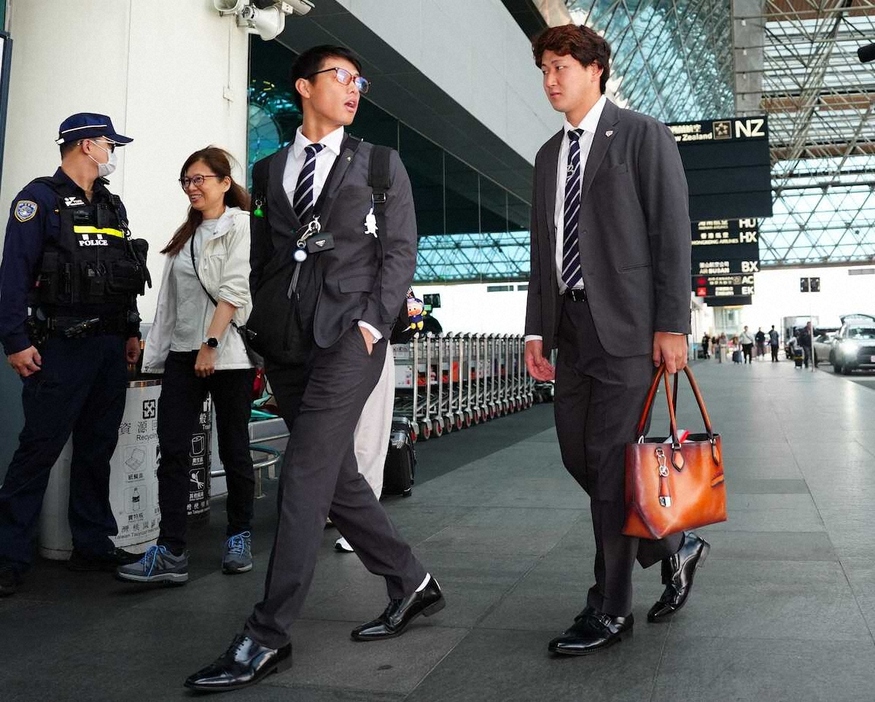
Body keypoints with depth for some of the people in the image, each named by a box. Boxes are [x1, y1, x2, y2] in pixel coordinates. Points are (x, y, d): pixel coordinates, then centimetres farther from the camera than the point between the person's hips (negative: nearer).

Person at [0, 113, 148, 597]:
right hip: (60, 345, -7)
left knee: (98, 448, 11)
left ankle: (93, 545, 20)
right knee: (39, 449, -5)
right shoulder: (41, 198, -5)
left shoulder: (111, 205, 18)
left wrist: (131, 332, 16)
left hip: (110, 345, 7)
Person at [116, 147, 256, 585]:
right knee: (172, 449, -4)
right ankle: (171, 553, -4)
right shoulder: (186, 235, 19)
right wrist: (160, 351, 13)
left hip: (228, 352, -6)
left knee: (233, 449, 4)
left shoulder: (241, 226, -2)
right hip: (183, 352, 6)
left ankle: (240, 539, 20)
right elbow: (172, 296, 19)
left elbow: (234, 290, -13)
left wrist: (210, 344, -19)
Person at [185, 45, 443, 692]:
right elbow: (262, 256, 18)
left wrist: (373, 323, -8)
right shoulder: (269, 170, 18)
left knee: (306, 476, -12)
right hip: (286, 341, 5)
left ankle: (268, 638, -8)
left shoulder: (379, 164, 10)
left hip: (349, 335, -5)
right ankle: (412, 586, 24)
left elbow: (400, 251, 3)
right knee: (335, 475, 8)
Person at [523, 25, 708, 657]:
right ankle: (675, 549, 28)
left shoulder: (642, 135, 0)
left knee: (611, 460, -6)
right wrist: (538, 328, 10)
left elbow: (672, 232, -6)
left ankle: (611, 610, 6)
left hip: (626, 322, -7)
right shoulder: (549, 155, 19)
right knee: (578, 454, 7)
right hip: (573, 323, 7)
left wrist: (672, 325, -13)